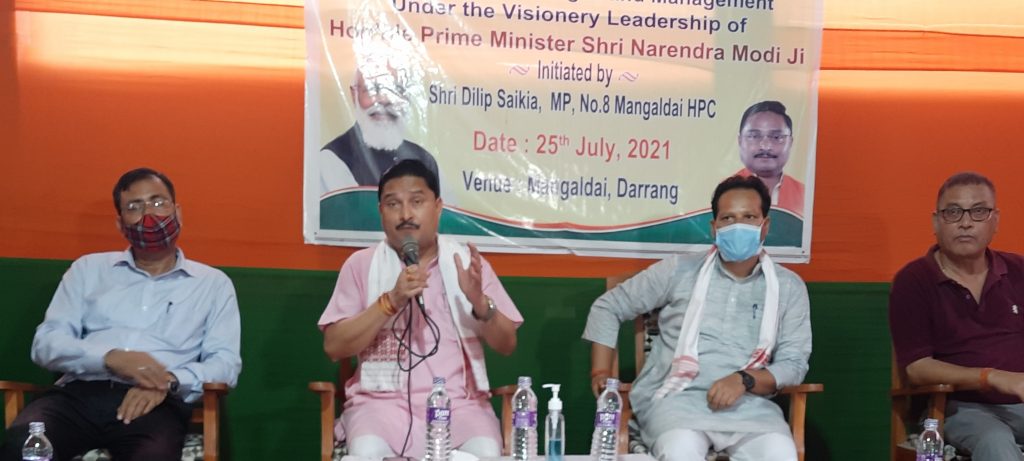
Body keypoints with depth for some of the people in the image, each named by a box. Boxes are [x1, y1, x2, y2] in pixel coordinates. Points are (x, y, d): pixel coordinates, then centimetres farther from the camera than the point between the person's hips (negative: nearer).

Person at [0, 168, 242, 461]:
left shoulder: (213, 283, 16)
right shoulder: (89, 268, 20)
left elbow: (226, 362, 7)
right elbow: (46, 343, 10)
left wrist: (169, 381, -14)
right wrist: (110, 358, -10)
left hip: (156, 405, -2)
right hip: (79, 394, 2)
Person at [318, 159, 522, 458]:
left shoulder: (467, 262, 10)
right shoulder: (361, 264, 7)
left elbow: (507, 345, 7)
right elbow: (334, 347, -2)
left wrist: (479, 302, -13)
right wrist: (391, 301, -14)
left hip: (459, 402, 1)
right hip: (382, 400, 0)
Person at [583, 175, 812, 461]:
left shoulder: (789, 287, 9)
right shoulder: (680, 270, 6)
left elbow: (794, 363, 5)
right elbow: (607, 307, 12)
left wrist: (744, 380, -15)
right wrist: (601, 374, 2)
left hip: (747, 404, 2)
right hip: (676, 398, -1)